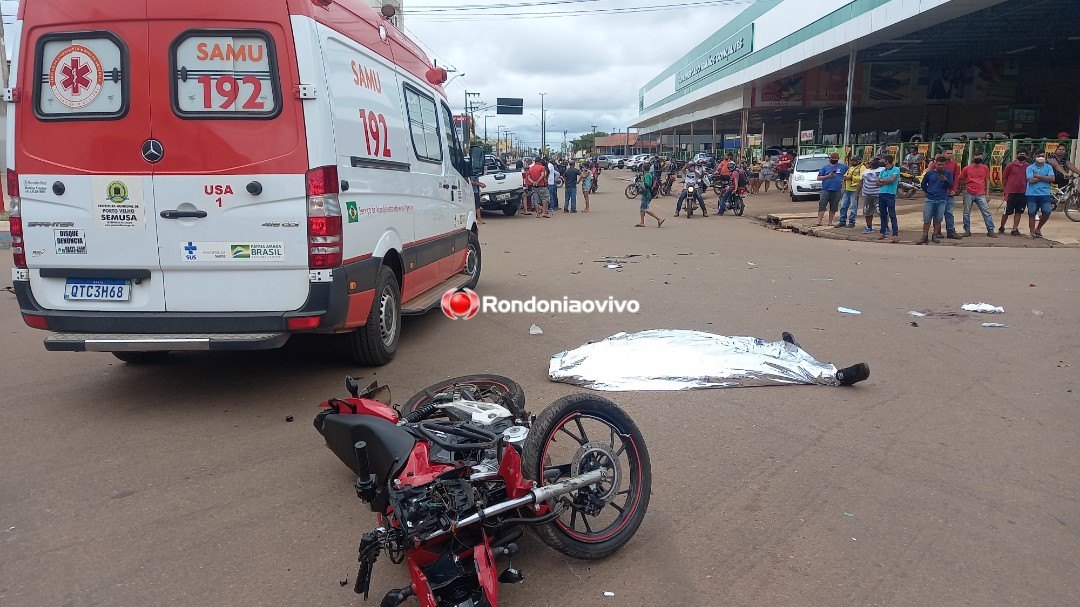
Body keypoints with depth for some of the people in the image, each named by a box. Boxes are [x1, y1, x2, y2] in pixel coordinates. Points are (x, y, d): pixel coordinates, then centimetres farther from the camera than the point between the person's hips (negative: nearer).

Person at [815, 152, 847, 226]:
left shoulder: (843, 166, 10)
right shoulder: (825, 167, 10)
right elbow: (818, 178, 8)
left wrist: (844, 179, 5)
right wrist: (828, 176, -8)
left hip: (836, 190, 1)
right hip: (826, 190, -1)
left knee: (833, 207, 5)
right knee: (822, 205, -10)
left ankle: (830, 222, 13)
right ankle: (819, 221, -11)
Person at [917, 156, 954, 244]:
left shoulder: (948, 173, 3)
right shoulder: (929, 173, 3)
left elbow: (950, 186, -3)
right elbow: (923, 185, 16)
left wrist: (945, 180, -21)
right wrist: (929, 192, 10)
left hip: (942, 200, 0)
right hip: (930, 200, 0)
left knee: (938, 219, 6)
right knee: (926, 219, -2)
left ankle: (936, 235, 16)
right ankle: (925, 236, 2)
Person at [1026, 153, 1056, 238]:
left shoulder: (1048, 167, 8)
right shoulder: (1030, 168, 2)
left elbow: (1052, 179, -5)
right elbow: (1031, 180, -11)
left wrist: (1039, 176, -10)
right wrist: (1044, 178, -5)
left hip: (1045, 194, 2)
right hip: (1032, 194, -2)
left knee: (1047, 213, -2)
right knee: (1032, 214, 2)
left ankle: (1038, 229, 18)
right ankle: (1032, 232, 10)